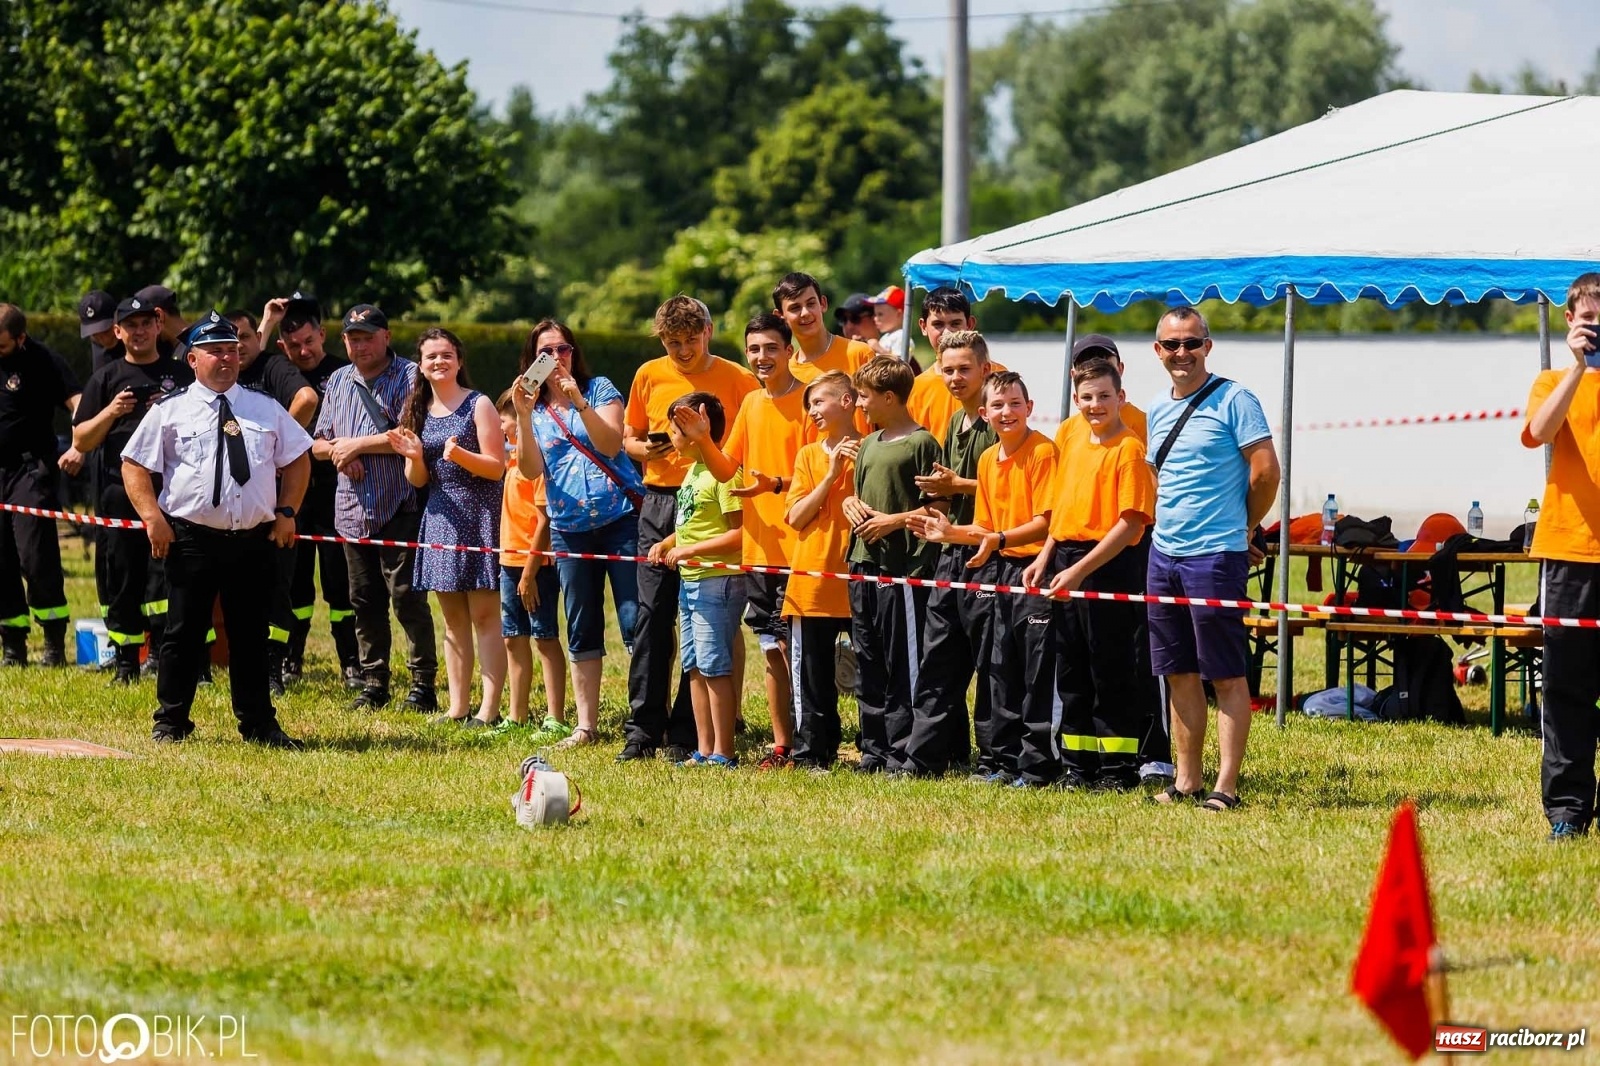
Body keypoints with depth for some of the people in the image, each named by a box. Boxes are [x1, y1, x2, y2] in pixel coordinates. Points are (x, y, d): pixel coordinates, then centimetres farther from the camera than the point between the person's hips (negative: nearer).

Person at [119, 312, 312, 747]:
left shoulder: (265, 410, 11)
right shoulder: (170, 412, 1)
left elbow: (298, 459, 17)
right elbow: (134, 465, 2)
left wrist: (286, 513, 6)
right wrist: (153, 517, -9)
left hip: (253, 539, 3)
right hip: (192, 538, -3)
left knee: (250, 634, 8)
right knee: (184, 632, 2)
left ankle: (259, 724, 16)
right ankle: (171, 723, 12)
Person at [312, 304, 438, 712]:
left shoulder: (409, 377, -4)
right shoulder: (339, 381, 17)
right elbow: (318, 443, 19)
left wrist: (357, 444, -11)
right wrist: (338, 453, -4)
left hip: (399, 509, -6)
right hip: (353, 510, 6)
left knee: (408, 598, -8)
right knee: (365, 602, 10)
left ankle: (423, 686, -3)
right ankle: (373, 685, 16)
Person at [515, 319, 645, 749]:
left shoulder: (599, 389, 2)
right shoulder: (534, 408, 10)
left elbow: (610, 444, -12)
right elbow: (531, 470, -3)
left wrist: (580, 402, -21)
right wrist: (523, 416, -15)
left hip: (621, 517, -4)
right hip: (569, 529, 4)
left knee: (637, 624, -8)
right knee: (582, 630, 8)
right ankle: (586, 726, 14)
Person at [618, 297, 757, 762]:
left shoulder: (738, 380, 0)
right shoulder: (650, 375, 9)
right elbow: (629, 438, 18)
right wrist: (644, 449, -4)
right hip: (660, 500, 2)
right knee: (652, 614, -1)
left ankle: (686, 732, 4)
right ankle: (643, 727, 2)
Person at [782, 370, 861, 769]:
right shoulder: (809, 455, 11)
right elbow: (796, 516, 1)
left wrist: (862, 471, -13)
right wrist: (831, 475, -7)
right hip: (813, 577, 3)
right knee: (812, 674, 4)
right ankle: (811, 750, 9)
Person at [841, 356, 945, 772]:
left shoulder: (922, 444, -8)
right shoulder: (869, 445, 16)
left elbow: (938, 506, -11)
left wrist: (894, 521, -17)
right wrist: (852, 506, 4)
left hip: (904, 566, -8)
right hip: (863, 565, 8)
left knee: (902, 666, -6)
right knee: (868, 665, 10)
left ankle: (901, 752, -4)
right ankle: (873, 750, 16)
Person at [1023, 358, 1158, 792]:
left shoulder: (1129, 448, -11)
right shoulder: (1073, 443, 13)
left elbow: (1132, 522, -17)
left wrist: (1080, 570, -20)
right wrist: (1045, 559, 10)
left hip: (1110, 565, -8)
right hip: (1066, 566, 8)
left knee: (1112, 675, -2)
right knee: (1071, 673, 12)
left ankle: (1119, 768, 4)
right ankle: (1078, 766, 20)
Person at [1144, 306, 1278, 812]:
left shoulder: (1233, 400, -7)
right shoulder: (1158, 410, 14)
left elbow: (1266, 470, -9)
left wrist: (1241, 527, 1)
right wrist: (1167, 525, 13)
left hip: (1215, 556, -7)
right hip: (1164, 555, 7)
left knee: (1226, 675, -4)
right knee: (1179, 673, 10)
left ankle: (1226, 785, -4)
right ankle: (1187, 780, 16)